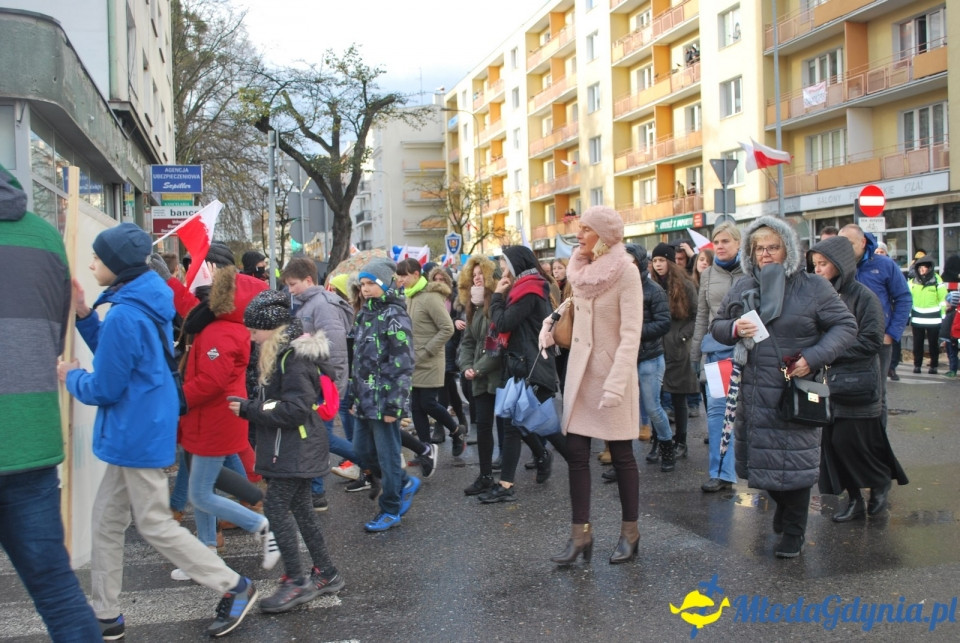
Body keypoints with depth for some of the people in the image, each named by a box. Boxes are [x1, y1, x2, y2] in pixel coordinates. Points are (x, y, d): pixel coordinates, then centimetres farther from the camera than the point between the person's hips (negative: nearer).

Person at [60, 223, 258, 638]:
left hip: (138, 434, -10)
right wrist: (83, 314, 6)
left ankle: (235, 588, 9)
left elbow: (104, 388, -19)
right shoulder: (142, 305, 7)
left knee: (155, 525, 1)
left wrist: (72, 377, 1)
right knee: (106, 521, 16)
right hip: (134, 432, 10)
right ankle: (106, 616, 26)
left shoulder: (125, 314, -23)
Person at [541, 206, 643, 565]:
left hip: (612, 373, -6)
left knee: (621, 454, 5)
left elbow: (631, 334, -18)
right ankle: (580, 533, 11)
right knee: (576, 453, 3)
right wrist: (553, 319, 4)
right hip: (580, 371, 6)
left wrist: (616, 383, -26)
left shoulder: (625, 271, -13)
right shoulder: (581, 269, 6)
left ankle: (630, 533, 19)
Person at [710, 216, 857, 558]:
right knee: (758, 458, 11)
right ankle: (784, 505, 40)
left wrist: (814, 357, -17)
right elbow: (717, 325, 14)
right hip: (754, 391, 4)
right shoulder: (743, 287, 8)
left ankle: (793, 532, 18)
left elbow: (846, 325, -4)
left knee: (794, 463, 0)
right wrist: (734, 328, -9)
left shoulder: (812, 287, -4)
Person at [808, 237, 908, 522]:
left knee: (849, 442, -4)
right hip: (827, 383, 6)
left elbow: (871, 341, -14)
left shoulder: (863, 296, -10)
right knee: (832, 442, 5)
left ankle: (882, 482, 24)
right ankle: (854, 499, 18)